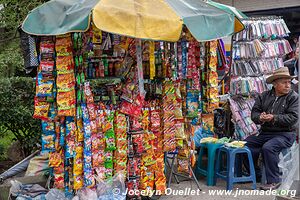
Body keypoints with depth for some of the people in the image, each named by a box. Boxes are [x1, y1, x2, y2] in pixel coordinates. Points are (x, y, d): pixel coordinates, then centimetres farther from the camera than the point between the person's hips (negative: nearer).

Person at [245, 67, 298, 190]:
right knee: (246, 143, -10)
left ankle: (273, 181, -17)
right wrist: (260, 117, -18)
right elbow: (254, 113, 6)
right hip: (265, 133, 5)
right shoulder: (264, 96, 10)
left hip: (285, 134, -5)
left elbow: (292, 117, -13)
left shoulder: (293, 97, -2)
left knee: (268, 147, -31)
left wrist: (274, 118, -22)